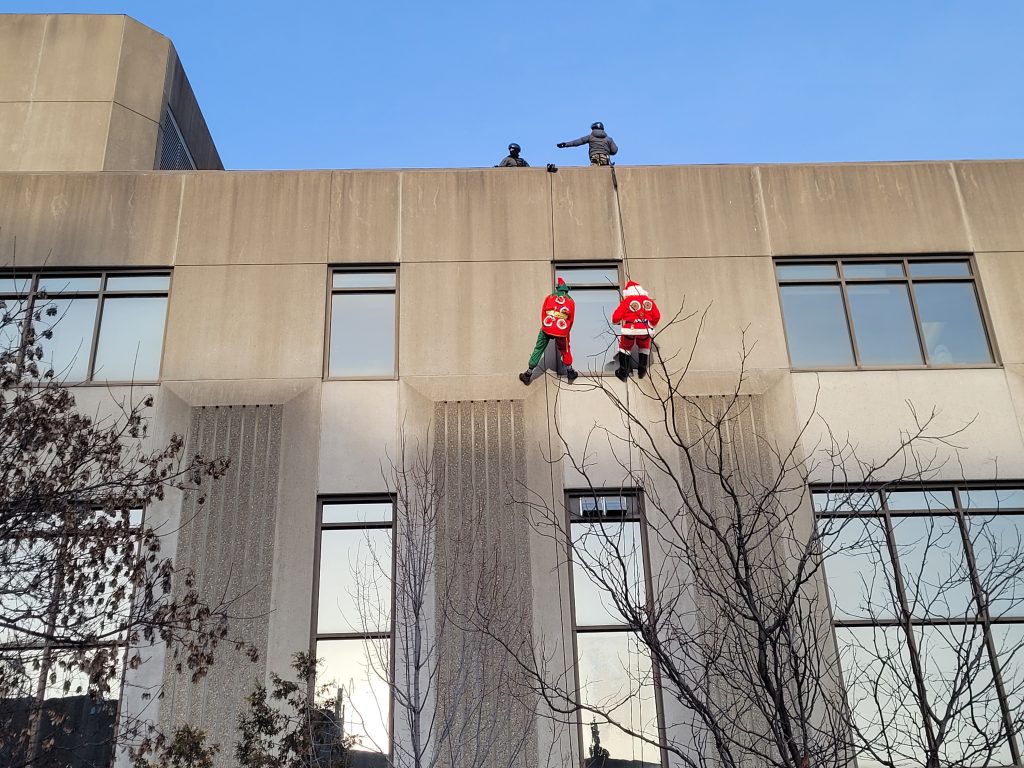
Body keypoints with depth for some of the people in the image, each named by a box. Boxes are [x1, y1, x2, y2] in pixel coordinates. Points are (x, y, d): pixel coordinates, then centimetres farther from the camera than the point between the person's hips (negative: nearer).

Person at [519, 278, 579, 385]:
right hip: (561, 332, 0)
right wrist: (566, 333, 23)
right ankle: (570, 372, 30)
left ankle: (528, 374, 11)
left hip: (546, 329, 0)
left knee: (538, 350, 10)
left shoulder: (549, 298, 7)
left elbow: (543, 314, 9)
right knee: (565, 351, 21)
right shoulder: (571, 302, 7)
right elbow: (571, 320, 11)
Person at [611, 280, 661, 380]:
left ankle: (623, 371, 17)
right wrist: (652, 325, 39)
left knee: (625, 347, 22)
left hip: (629, 329, -2)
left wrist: (615, 322, 27)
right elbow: (657, 316, 19)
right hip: (645, 330, 2)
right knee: (644, 346, 29)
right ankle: (642, 369, 22)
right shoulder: (649, 301, 17)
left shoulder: (627, 301, 7)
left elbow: (616, 317, 4)